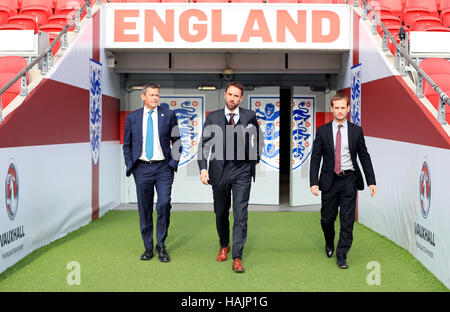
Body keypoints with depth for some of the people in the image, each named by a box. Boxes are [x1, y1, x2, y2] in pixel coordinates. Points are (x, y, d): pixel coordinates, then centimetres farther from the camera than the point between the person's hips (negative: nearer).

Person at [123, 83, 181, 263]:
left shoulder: (168, 115, 4)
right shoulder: (132, 117, 7)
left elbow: (176, 141, 9)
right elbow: (127, 145, 13)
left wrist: (174, 162, -1)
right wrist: (130, 166, 3)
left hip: (163, 167, -1)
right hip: (142, 168, 1)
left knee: (164, 205, -11)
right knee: (144, 209, 6)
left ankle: (161, 245, 7)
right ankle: (148, 247, 18)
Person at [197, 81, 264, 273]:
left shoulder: (250, 116, 3)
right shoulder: (213, 118, 3)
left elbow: (259, 138, 20)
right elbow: (204, 144, 2)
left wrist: (256, 158, 15)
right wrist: (203, 168, -10)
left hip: (242, 171, -1)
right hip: (219, 171, 1)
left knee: (240, 215, -7)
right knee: (221, 213, 14)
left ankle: (237, 257, -2)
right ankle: (224, 246, 38)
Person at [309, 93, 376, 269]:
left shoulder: (356, 131, 3)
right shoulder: (322, 131, 2)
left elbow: (364, 157, 6)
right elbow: (315, 158, 0)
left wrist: (371, 181, 1)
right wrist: (313, 182, -8)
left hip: (349, 180, 0)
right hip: (329, 181, 0)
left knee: (347, 221, -2)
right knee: (327, 219, 9)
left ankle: (342, 256, 9)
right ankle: (329, 244, 39)